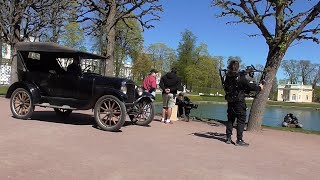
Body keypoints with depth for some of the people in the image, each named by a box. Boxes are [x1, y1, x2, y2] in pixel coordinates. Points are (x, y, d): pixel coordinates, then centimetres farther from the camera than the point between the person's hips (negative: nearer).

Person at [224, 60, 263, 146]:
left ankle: (228, 138, 17)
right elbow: (249, 86, -11)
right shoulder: (240, 78, -15)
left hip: (230, 102, 6)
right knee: (241, 120, 1)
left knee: (230, 119, 14)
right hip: (239, 103, -6)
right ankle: (239, 140, 0)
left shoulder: (227, 77, 2)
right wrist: (259, 87, 8)